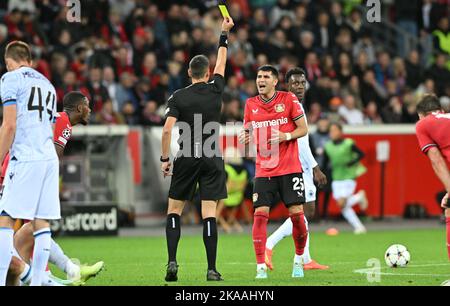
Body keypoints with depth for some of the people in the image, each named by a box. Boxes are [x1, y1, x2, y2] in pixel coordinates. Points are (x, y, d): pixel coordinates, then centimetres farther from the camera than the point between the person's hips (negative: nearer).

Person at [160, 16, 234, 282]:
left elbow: (167, 129, -10)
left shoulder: (178, 97, -2)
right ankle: (212, 269, -6)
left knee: (174, 211, 9)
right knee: (209, 213, -3)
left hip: (186, 159, -1)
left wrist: (165, 158, -1)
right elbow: (222, 63, 18)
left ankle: (172, 262, -4)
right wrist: (224, 33, 30)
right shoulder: (215, 90, 2)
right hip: (212, 159, 1)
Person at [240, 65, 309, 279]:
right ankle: (261, 267, -7)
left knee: (297, 213, -6)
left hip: (290, 169, -2)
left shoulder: (289, 99, 0)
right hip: (263, 170, 2)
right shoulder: (251, 104, 8)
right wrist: (246, 137, -6)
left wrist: (286, 136, -16)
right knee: (260, 214, -10)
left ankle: (298, 260, 16)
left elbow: (303, 129, 2)